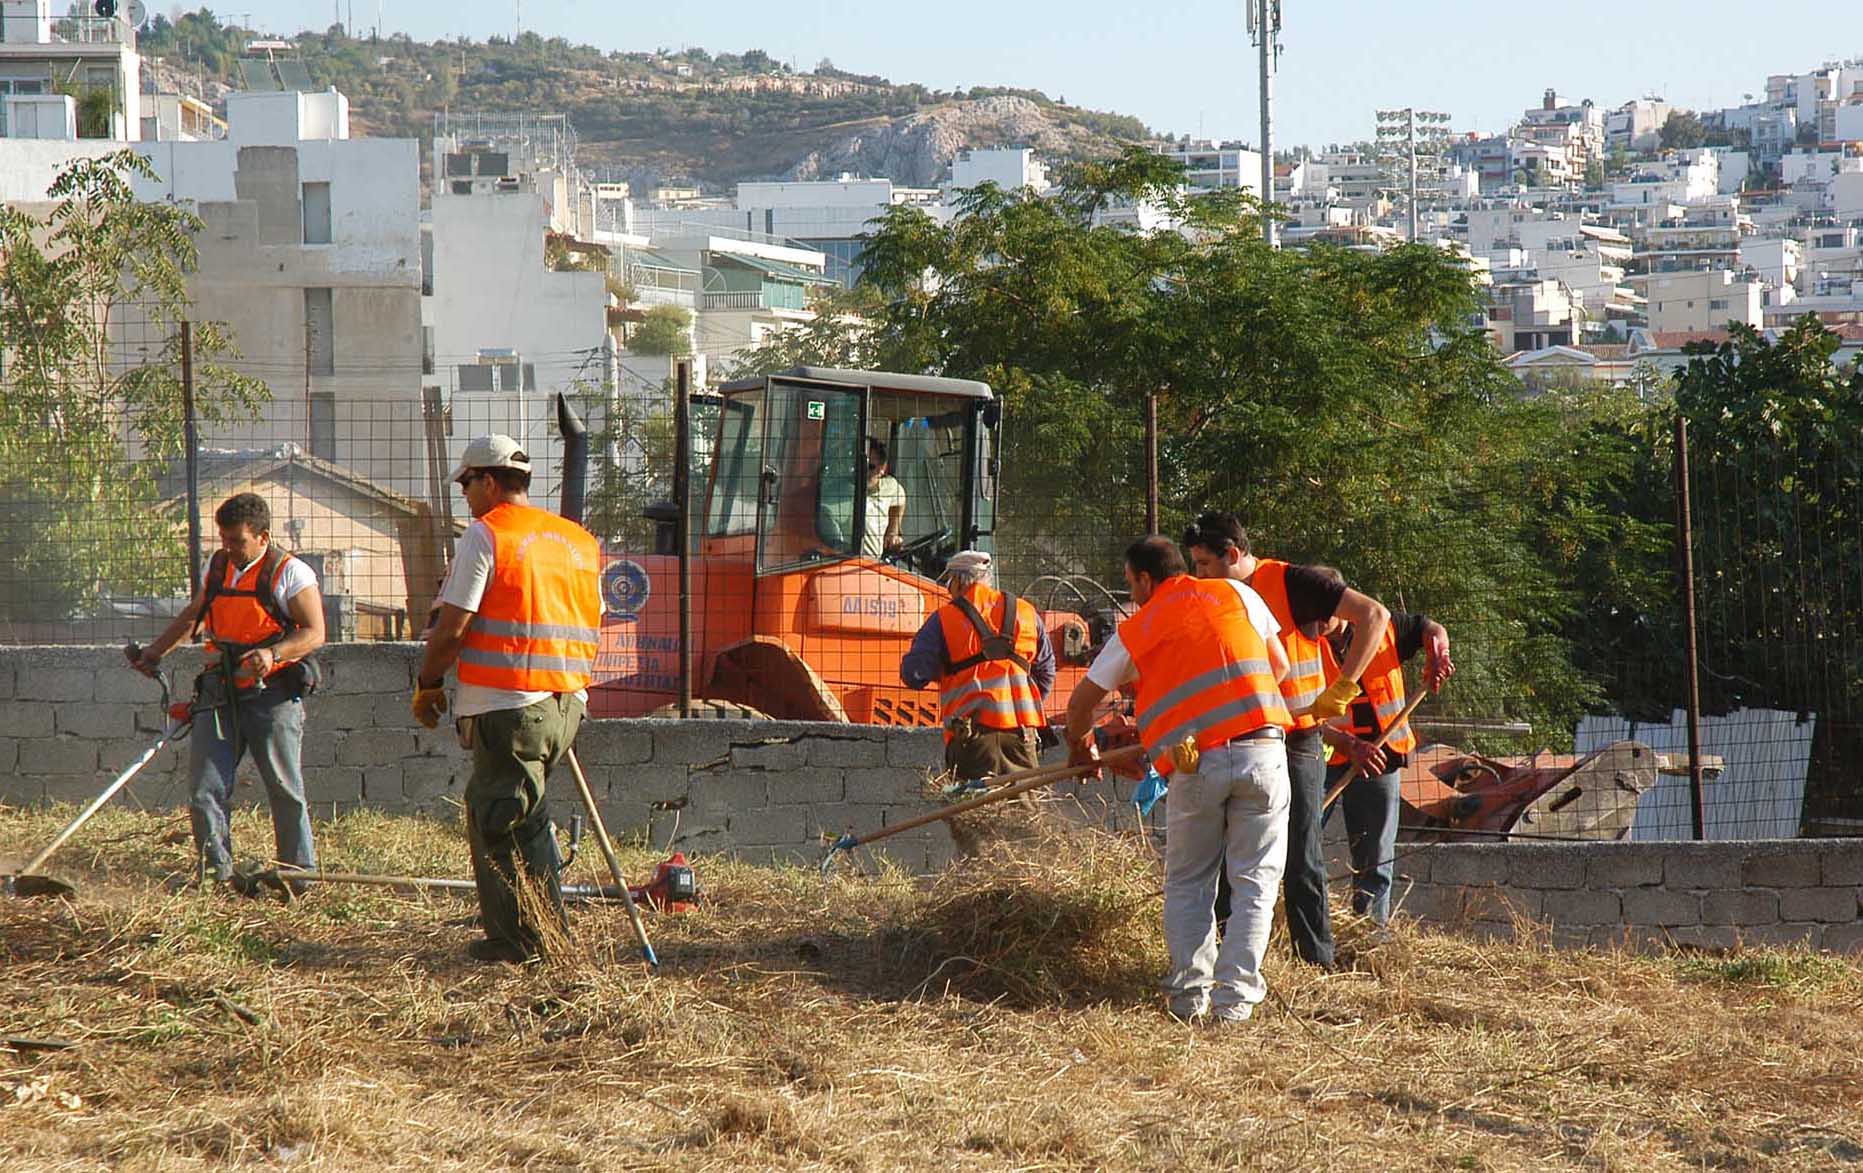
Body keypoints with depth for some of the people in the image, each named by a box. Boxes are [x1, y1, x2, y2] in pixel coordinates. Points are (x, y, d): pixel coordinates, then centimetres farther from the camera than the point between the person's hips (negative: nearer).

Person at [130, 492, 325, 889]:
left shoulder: (290, 573, -6)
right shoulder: (217, 567, 13)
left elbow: (314, 633, -12)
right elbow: (193, 615, 30)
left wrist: (272, 653, -28)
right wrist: (155, 651, 26)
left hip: (271, 693, -5)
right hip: (220, 691, 6)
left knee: (284, 789, -4)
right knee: (204, 788, -3)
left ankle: (299, 871, 6)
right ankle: (217, 870, 1)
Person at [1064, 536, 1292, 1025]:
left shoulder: (1137, 630, 13)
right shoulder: (1235, 595, 13)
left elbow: (1082, 700, 20)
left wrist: (1080, 746, 40)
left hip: (1196, 765, 0)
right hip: (1262, 751, 0)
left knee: (1188, 884, 15)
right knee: (1255, 881, 6)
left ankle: (1189, 994, 8)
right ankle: (1234, 996, -2)